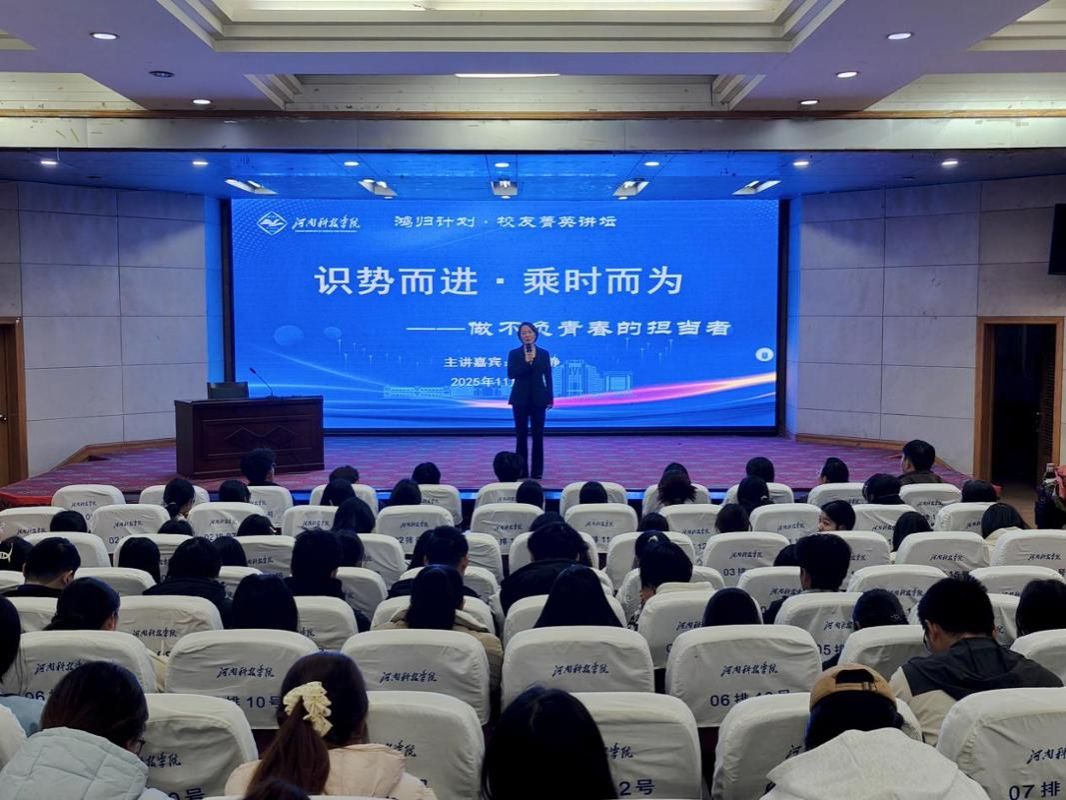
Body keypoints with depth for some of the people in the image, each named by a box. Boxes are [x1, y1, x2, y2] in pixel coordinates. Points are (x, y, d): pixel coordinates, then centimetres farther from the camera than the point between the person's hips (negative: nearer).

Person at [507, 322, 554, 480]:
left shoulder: (544, 353, 5)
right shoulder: (514, 353, 1)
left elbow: (548, 376, 5)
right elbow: (511, 374, -9)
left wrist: (550, 398, 1)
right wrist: (526, 362, -20)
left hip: (538, 397, 1)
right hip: (521, 398, -1)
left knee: (538, 434, 3)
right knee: (521, 434, 2)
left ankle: (537, 471, 9)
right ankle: (521, 470, 8)